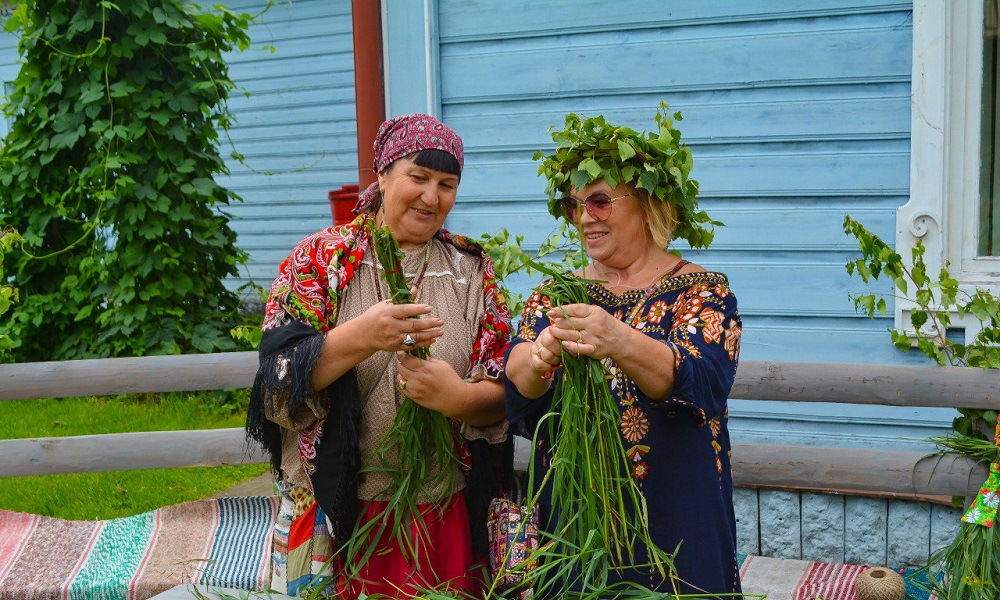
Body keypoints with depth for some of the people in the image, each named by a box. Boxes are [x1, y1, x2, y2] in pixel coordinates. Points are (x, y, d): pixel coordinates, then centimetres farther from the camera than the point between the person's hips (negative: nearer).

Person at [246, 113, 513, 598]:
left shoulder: (471, 269, 3)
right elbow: (279, 382, -12)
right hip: (335, 513, -1)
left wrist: (459, 397, -22)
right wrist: (360, 337, -28)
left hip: (446, 516, 2)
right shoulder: (321, 258, -3)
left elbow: (503, 393, 0)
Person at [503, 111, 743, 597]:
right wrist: (537, 358, -33)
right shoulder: (555, 296, 6)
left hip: (673, 522, -2)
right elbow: (516, 389, -9)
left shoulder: (704, 292, -3)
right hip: (569, 516, 3)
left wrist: (621, 344, -41)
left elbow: (701, 381, -22)